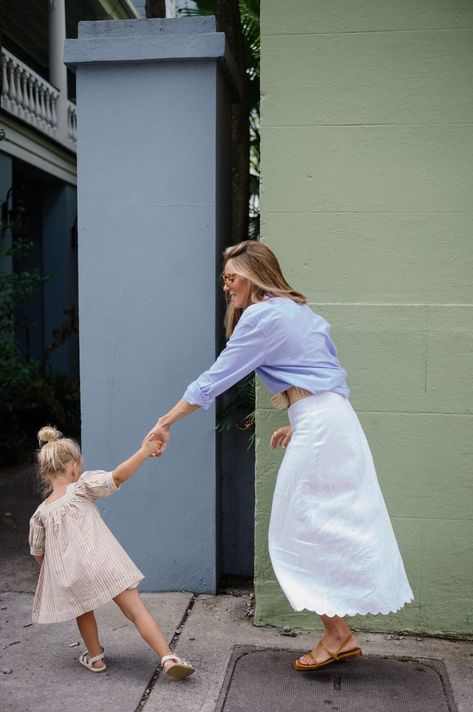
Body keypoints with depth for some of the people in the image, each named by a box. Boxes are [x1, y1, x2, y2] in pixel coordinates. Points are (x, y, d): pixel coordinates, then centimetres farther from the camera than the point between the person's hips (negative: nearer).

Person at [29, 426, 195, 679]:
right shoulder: (81, 489, -5)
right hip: (104, 565, -3)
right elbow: (118, 476, -19)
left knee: (84, 612, 30)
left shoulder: (41, 513, 7)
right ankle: (168, 658, -12)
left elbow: (38, 552, 16)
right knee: (136, 609, -4)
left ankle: (95, 657, 41)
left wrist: (52, 573, 34)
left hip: (70, 579, 3)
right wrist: (144, 451, -18)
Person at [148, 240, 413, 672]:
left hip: (319, 425, -10)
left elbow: (215, 379, -8)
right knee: (333, 529, 11)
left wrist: (167, 422, -2)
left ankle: (338, 636, 5)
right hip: (335, 421, 10)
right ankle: (340, 635, 16)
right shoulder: (296, 309, 19)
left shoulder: (261, 315, -8)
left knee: (303, 531, -1)